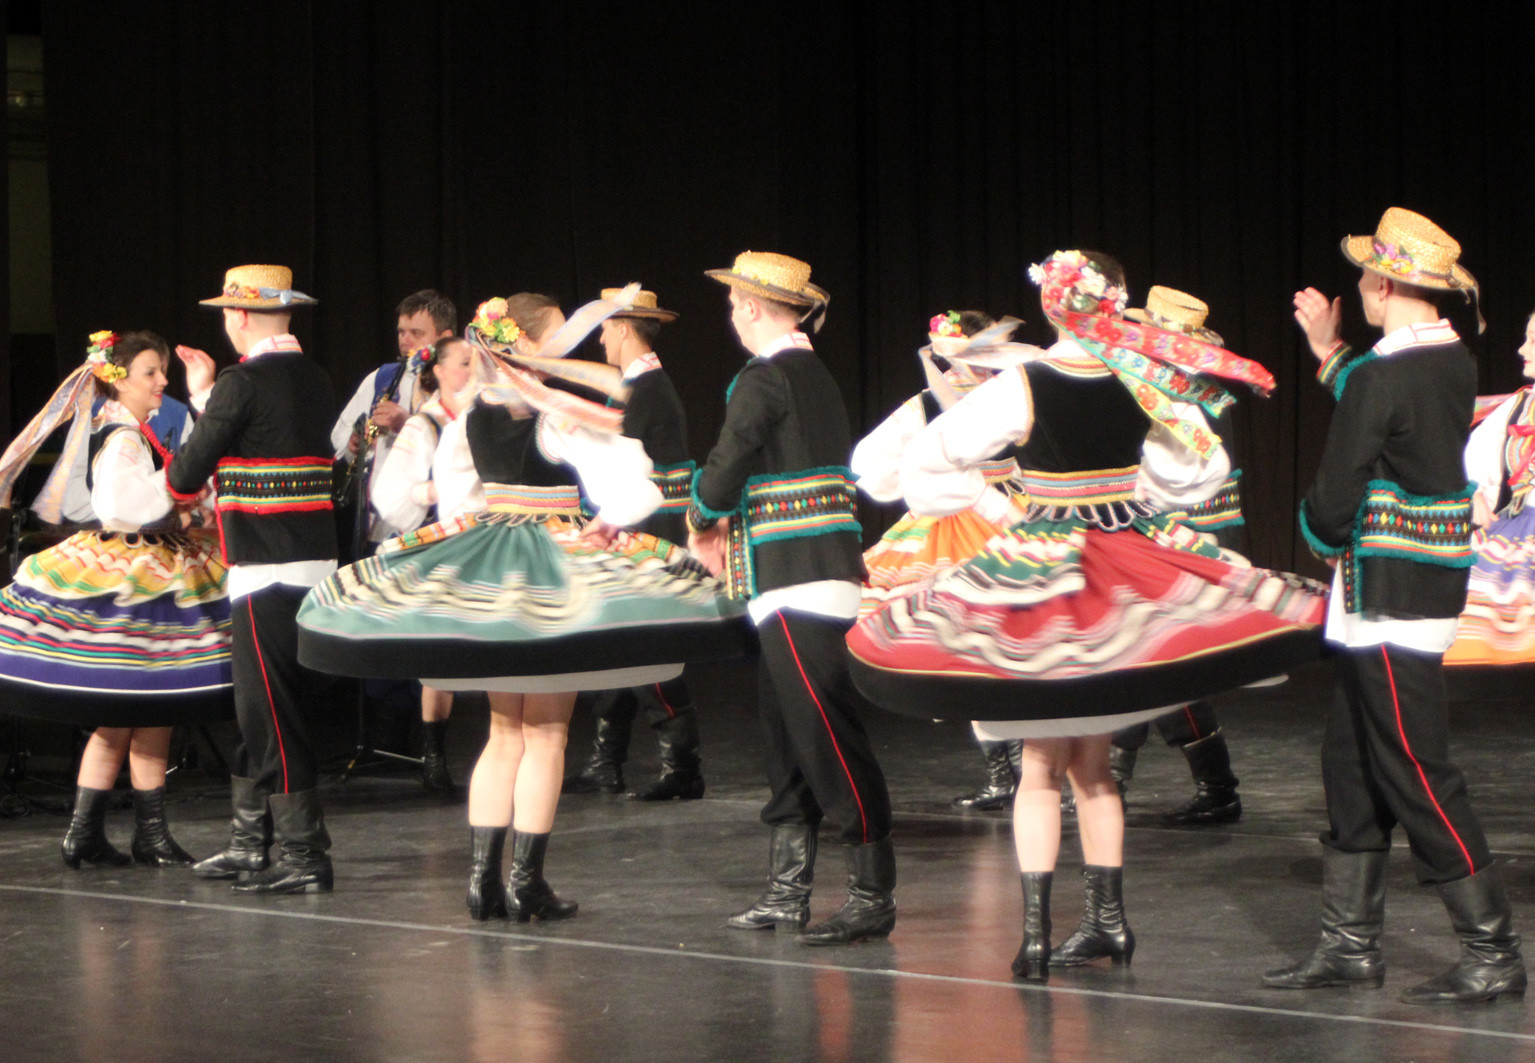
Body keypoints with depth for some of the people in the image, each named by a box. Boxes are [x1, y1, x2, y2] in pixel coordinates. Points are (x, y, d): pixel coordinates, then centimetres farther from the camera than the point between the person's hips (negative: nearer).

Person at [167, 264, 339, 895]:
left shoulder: (242, 383, -13)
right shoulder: (314, 379, 11)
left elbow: (187, 476, -7)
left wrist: (173, 476, 16)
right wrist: (206, 396, 26)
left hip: (267, 571, -9)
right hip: (315, 561, 9)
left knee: (274, 712, -5)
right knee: (259, 708, 16)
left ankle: (305, 858, -5)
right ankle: (248, 844, 23)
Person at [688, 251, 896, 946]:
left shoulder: (764, 380, -12)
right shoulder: (814, 376, 17)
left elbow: (723, 472, -15)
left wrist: (703, 519, 5)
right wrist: (730, 526, 16)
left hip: (794, 585, -10)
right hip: (823, 575, 10)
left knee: (825, 733, -9)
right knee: (785, 731, 12)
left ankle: (873, 895, -8)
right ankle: (787, 893, 17)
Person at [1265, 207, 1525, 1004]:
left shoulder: (1382, 378, -19)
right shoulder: (1454, 363, 7)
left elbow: (1334, 499, -16)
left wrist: (1319, 537, 5)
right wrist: (1331, 355, 27)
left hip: (1386, 598, -9)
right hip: (1429, 591, 9)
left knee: (1416, 772, -5)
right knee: (1352, 762, 13)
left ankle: (1491, 954, -2)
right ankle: (1350, 944, 18)